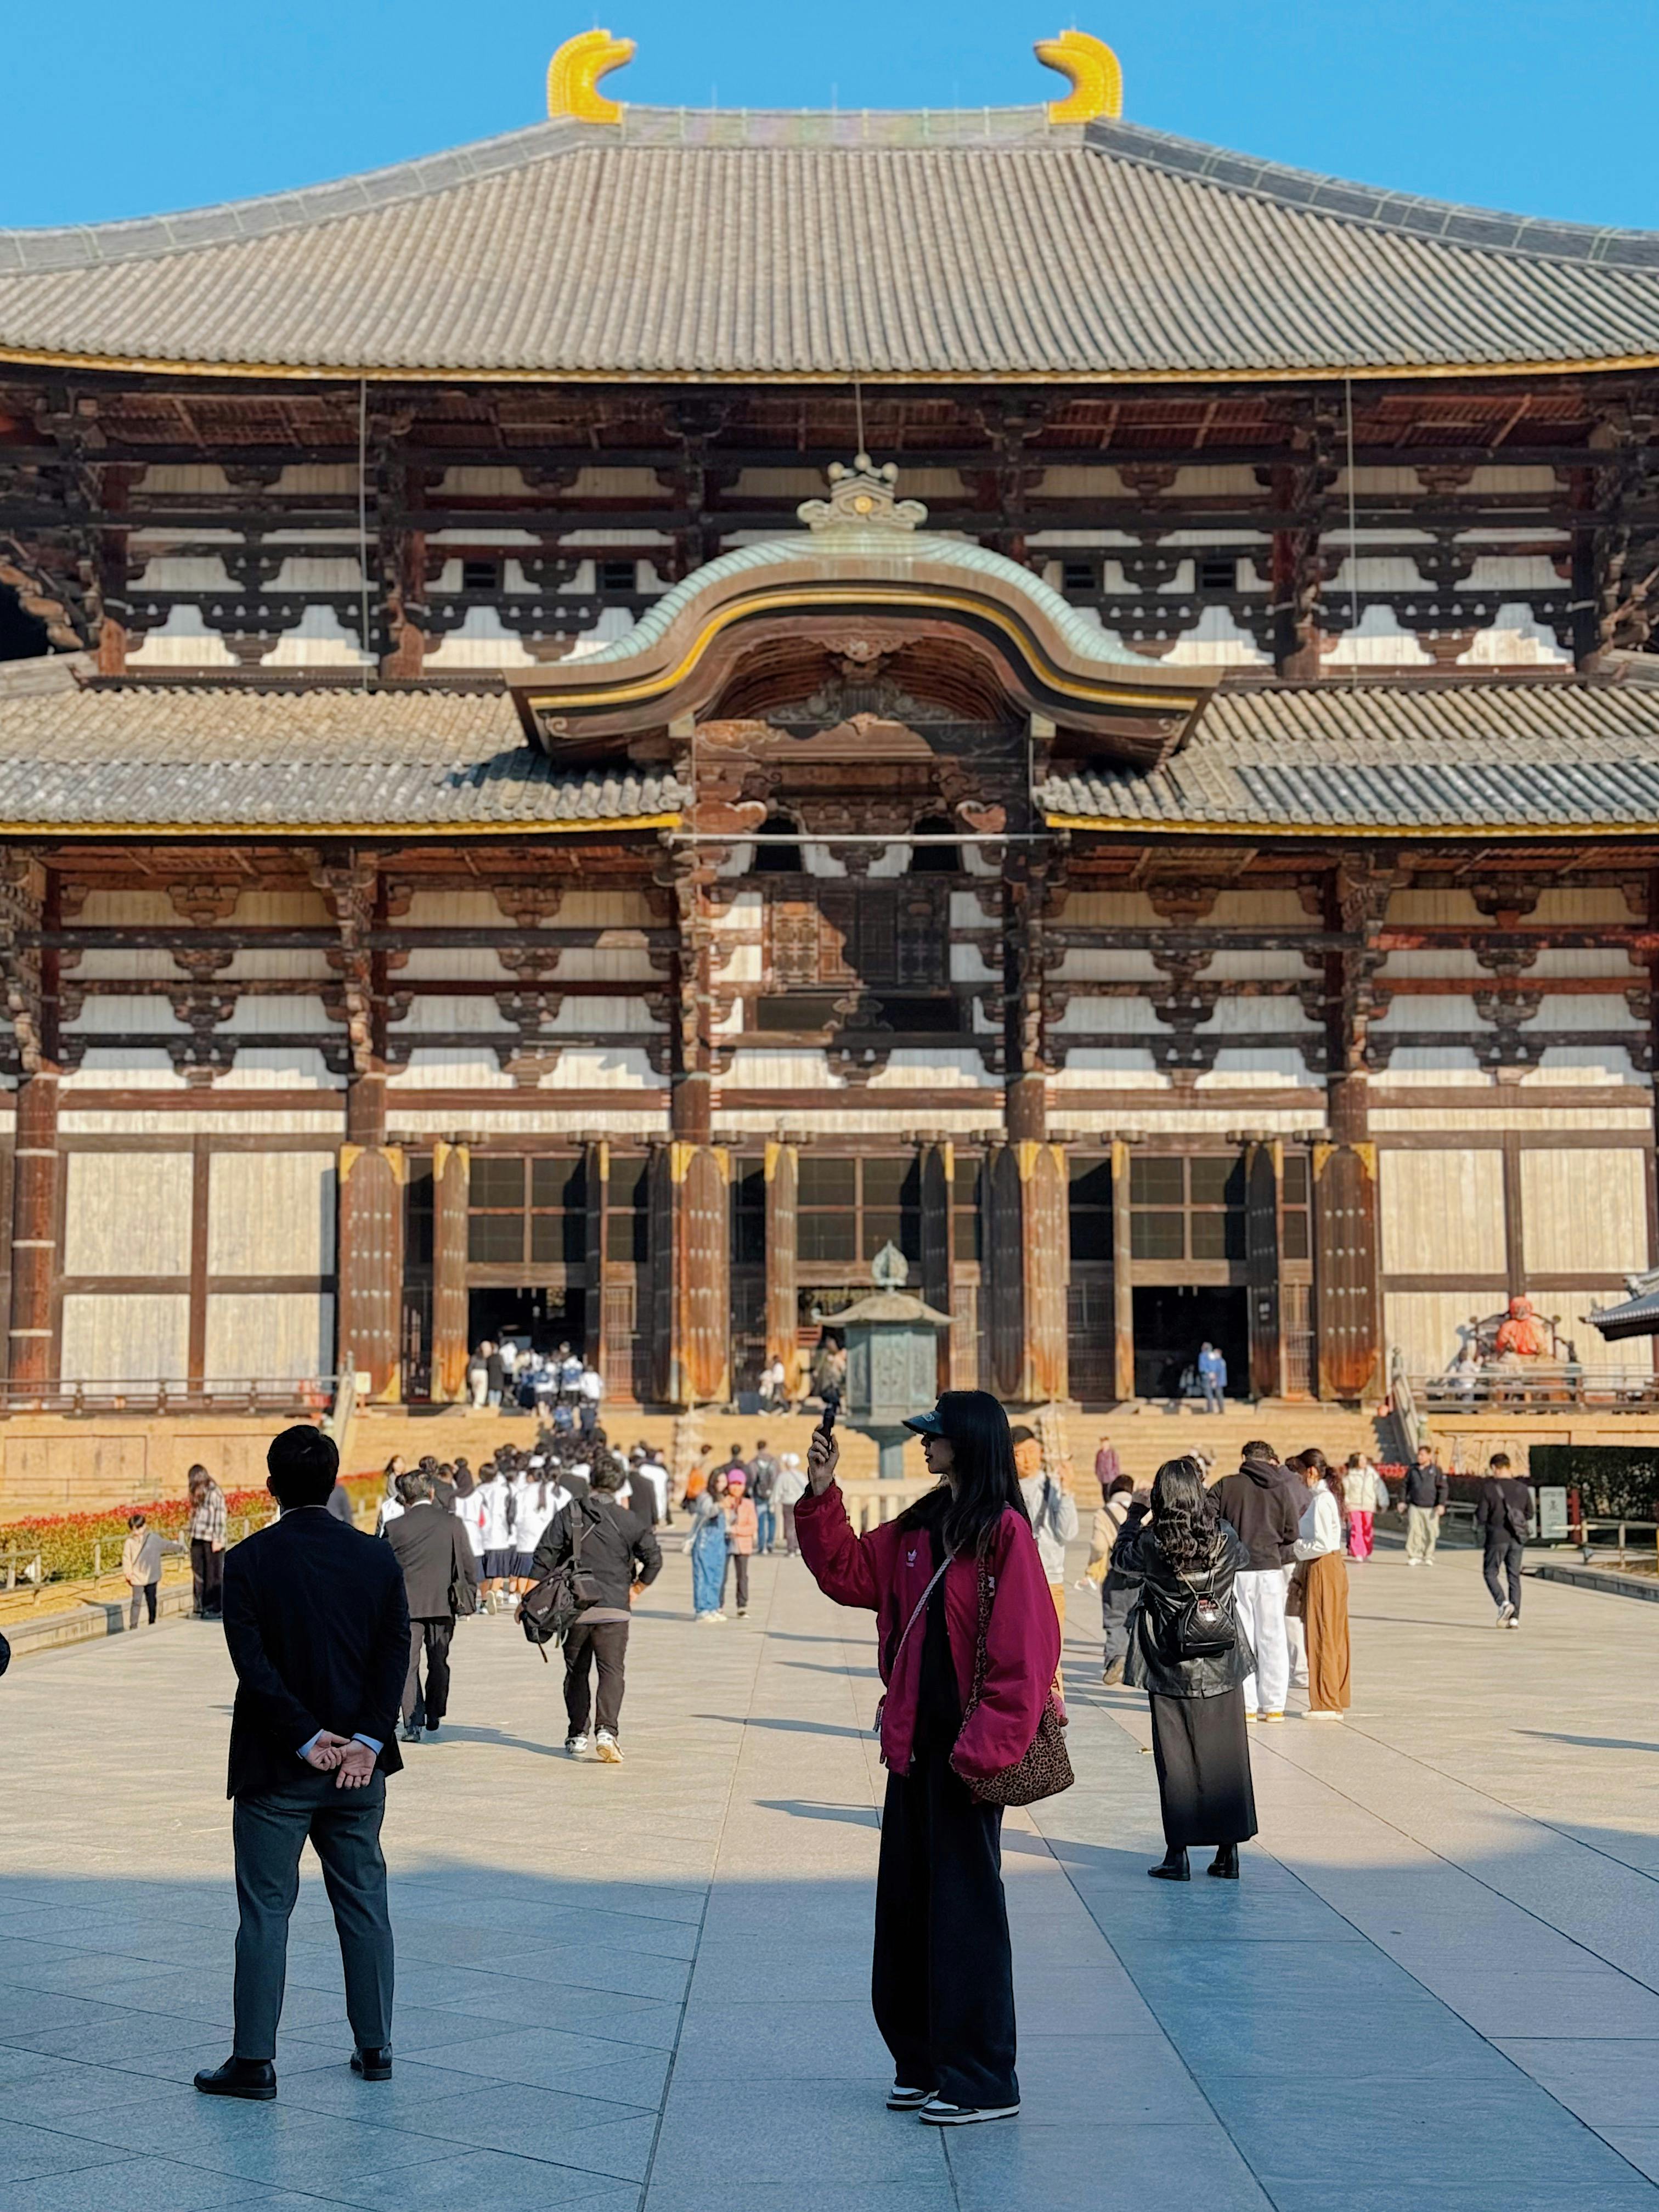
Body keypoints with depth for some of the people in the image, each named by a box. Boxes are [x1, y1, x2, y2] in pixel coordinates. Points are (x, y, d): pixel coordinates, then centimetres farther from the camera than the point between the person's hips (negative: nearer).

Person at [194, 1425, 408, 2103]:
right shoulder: (378, 1558, 1)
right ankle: (375, 2048, 20)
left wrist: (307, 1740, -12)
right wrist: (367, 1741, -10)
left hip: (276, 1768, -3)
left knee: (265, 1913, 4)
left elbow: (254, 1663, -15)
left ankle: (254, 2061, 8)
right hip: (359, 1767, 3)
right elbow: (395, 1654, -5)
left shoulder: (249, 1561, -9)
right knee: (364, 1905, 13)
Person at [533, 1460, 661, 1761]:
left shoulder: (567, 1516, 1)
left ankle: (577, 1734, 19)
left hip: (575, 1609, 1)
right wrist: (637, 1587, 15)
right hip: (614, 1610, -1)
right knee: (612, 1671, -1)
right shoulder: (629, 1520, 1)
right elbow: (654, 1558, 0)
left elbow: (544, 1558, -2)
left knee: (576, 1671, 16)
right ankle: (607, 1730, -20)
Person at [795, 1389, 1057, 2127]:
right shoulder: (918, 1528, 12)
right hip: (915, 1745, 8)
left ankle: (982, 2081, 9)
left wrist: (983, 1747, -20)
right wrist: (821, 1497, 7)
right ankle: (924, 2064, 26)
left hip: (964, 1751, -8)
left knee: (964, 1909, -1)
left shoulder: (1004, 1532, -13)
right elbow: (848, 1574, 18)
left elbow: (1025, 1650, -17)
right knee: (906, 1907, 14)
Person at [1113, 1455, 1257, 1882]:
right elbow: (1246, 1559, 15)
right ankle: (1228, 1851, 14)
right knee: (1226, 1756, 10)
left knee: (1175, 1760, 6)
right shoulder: (1225, 1540, -9)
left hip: (1171, 1670, -1)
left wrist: (1134, 1516, 19)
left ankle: (1178, 1854, 8)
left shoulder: (1151, 1544, -14)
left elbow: (1120, 1559, 9)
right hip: (1222, 1666, 2)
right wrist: (1219, 1516, 21)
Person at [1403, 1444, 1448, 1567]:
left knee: (1430, 1533, 2)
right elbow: (1406, 1486, 16)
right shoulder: (1412, 1470, 8)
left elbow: (1444, 1488, -1)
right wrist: (1403, 1501, 8)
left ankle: (1428, 1557, 14)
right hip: (1415, 1507, 1)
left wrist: (1441, 1504, -10)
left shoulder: (1436, 1471, 0)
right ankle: (1413, 1557, -6)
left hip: (1431, 1508, -1)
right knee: (1413, 1531, -10)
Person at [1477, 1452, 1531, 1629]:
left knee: (1491, 1572, 9)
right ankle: (1515, 1617, 5)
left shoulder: (1489, 1488, -10)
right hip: (1517, 1538, 4)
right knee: (1514, 1576, 10)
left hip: (1496, 1537, -4)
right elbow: (1529, 1514, 11)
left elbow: (1481, 1516, -11)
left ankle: (1503, 1603, -15)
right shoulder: (1522, 1488, 3)